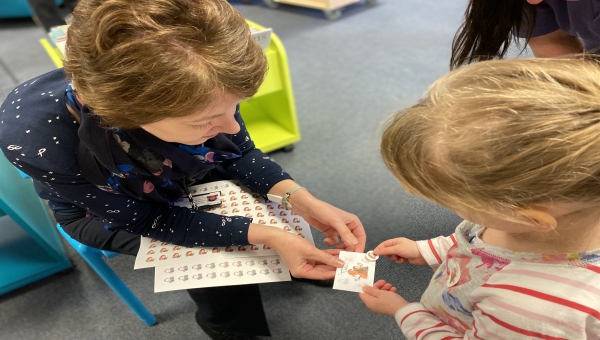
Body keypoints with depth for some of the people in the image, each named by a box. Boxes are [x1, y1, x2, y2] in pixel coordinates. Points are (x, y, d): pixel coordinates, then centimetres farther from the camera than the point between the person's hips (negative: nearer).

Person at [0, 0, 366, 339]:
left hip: (189, 174, 3)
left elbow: (237, 152, -15)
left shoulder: (192, 87, -34)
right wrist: (265, 236, -38)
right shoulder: (34, 136, -41)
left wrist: (301, 200, -31)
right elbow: (147, 218, -29)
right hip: (102, 209, -2)